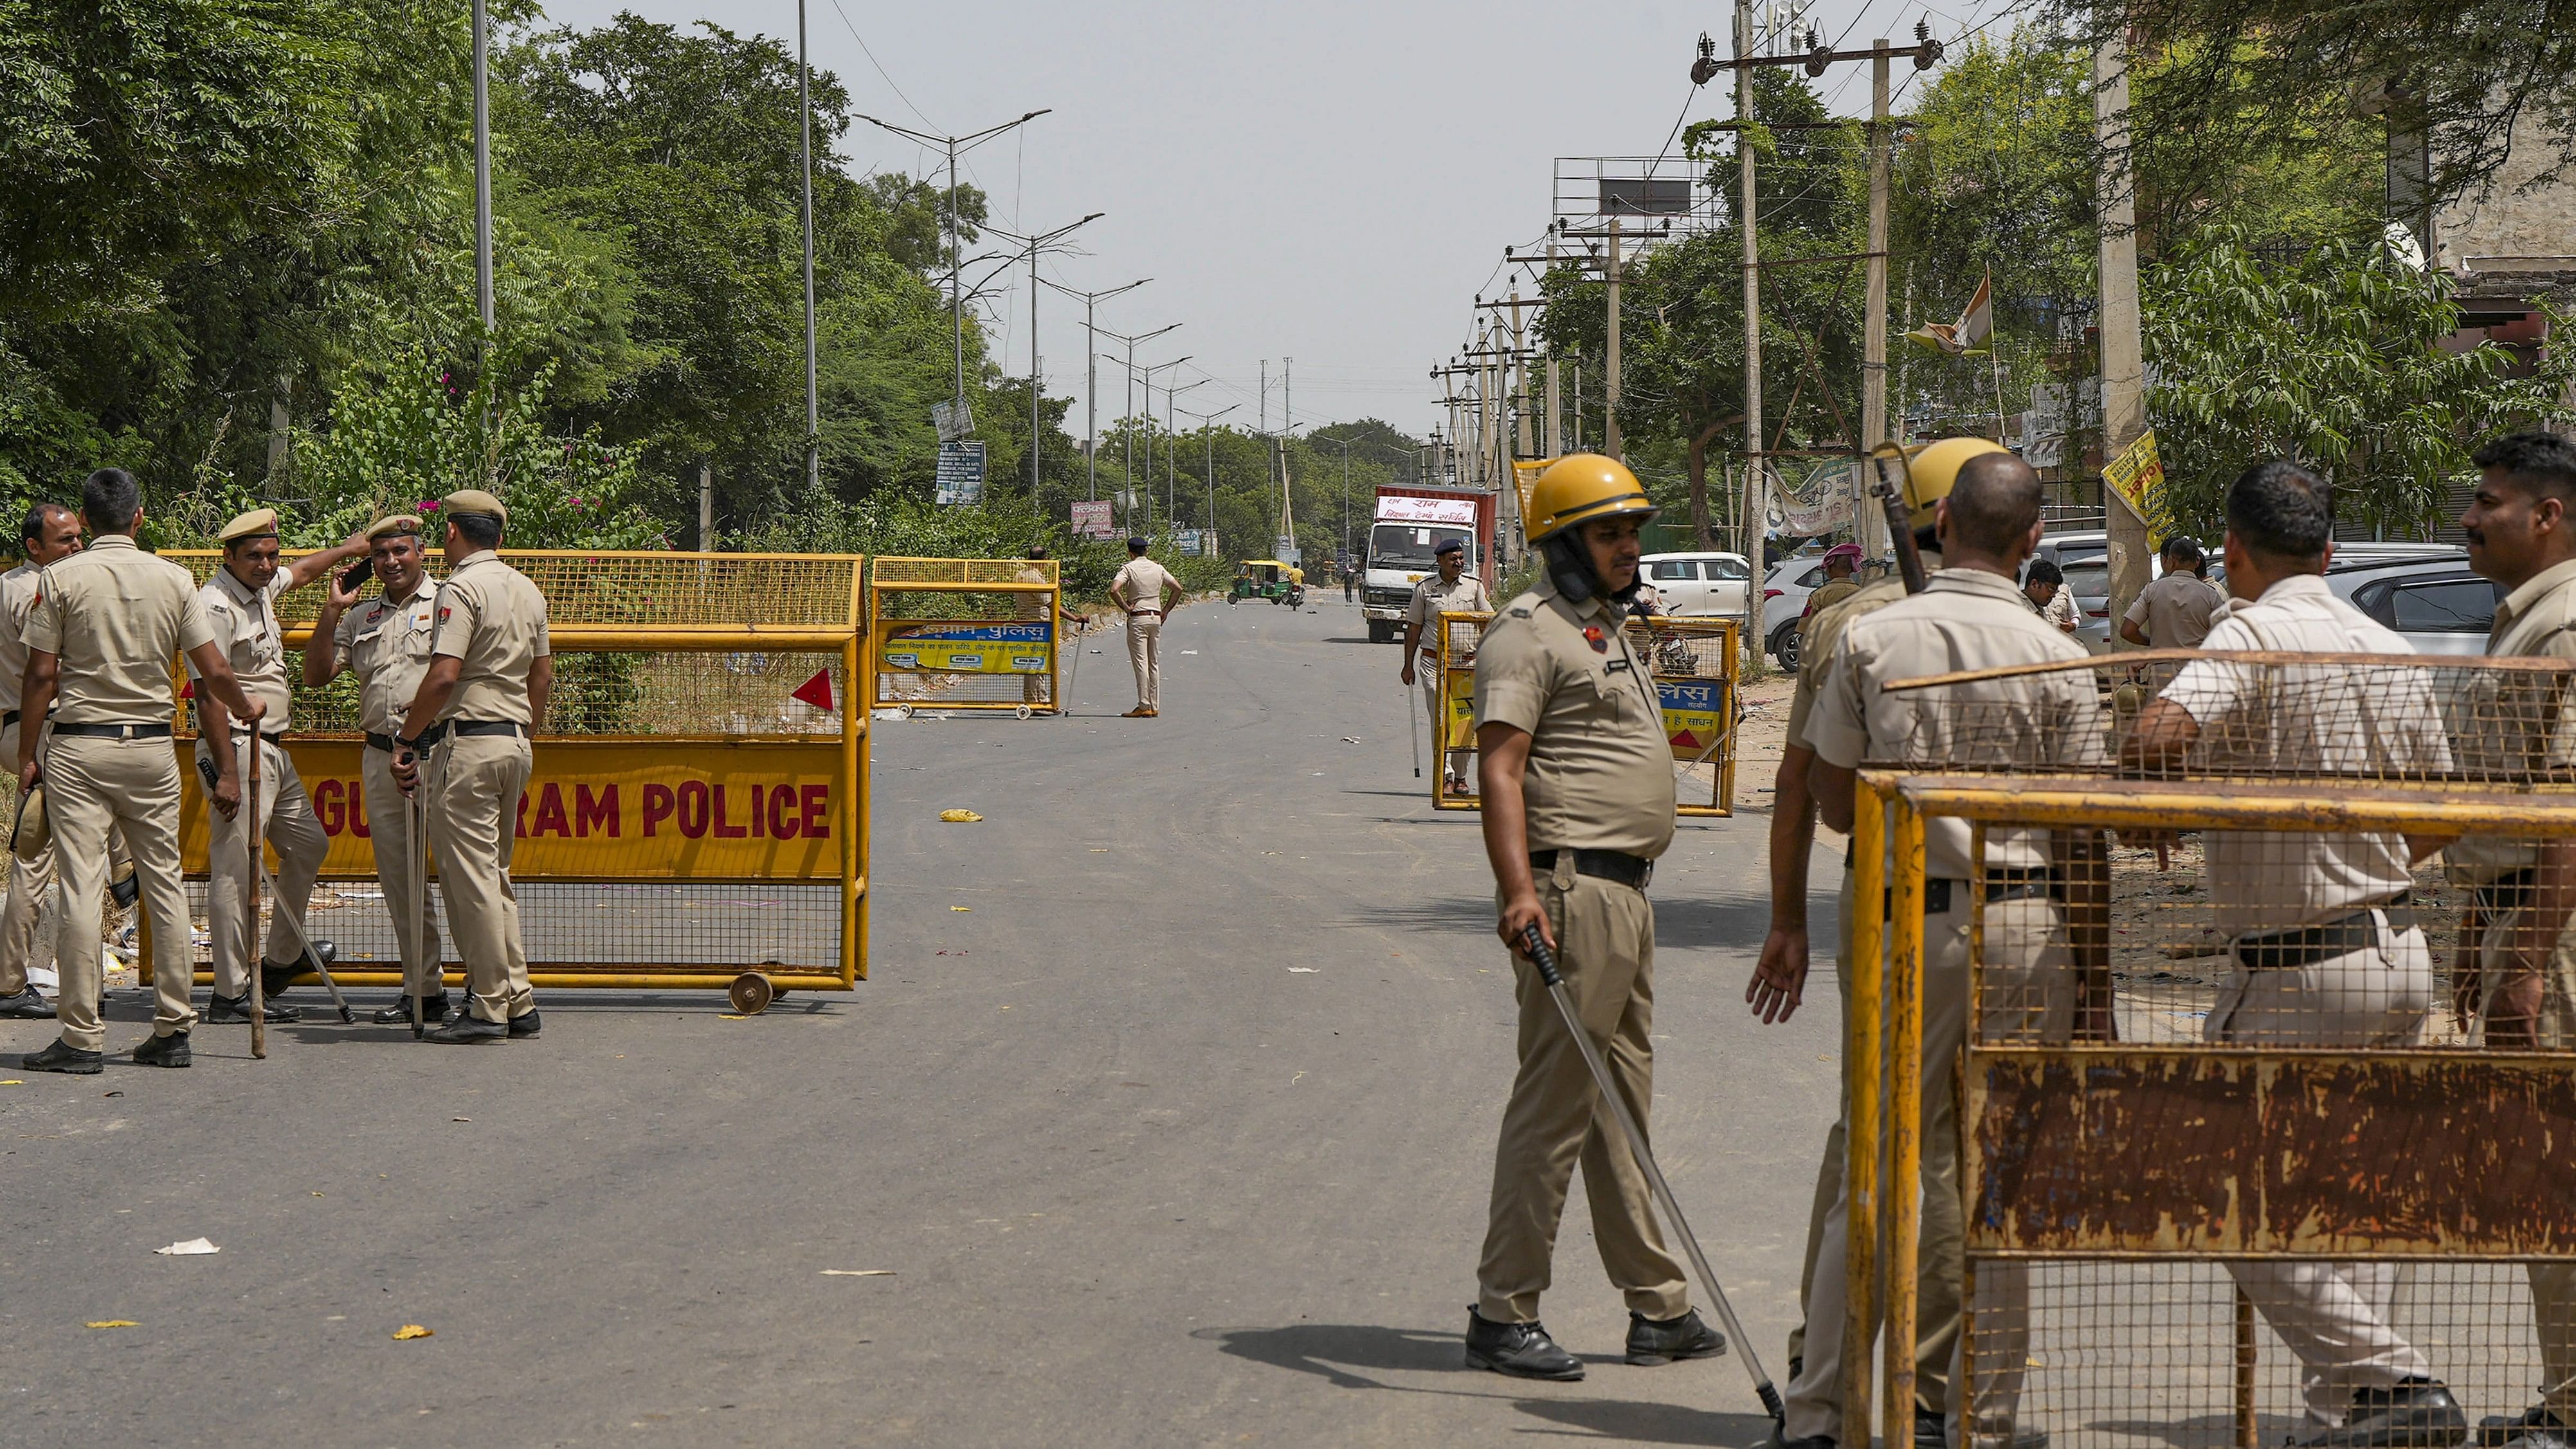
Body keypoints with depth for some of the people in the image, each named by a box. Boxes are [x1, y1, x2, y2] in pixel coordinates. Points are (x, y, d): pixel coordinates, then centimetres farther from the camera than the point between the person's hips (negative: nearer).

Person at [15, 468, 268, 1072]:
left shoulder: (60, 578, -5)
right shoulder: (173, 579, 1)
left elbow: (41, 675, -6)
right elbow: (214, 671, 1)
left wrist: (27, 753, 3)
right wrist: (246, 707, 21)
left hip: (78, 749, -2)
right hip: (152, 749, 3)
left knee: (81, 888, -2)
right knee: (165, 885, 9)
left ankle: (83, 1037, -3)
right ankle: (172, 1029, 10)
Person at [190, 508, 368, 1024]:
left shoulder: (262, 589, 12)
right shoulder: (216, 604, -17)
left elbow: (301, 571, 37)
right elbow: (209, 694, -21)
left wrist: (348, 549, 51)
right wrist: (226, 773, -25)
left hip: (273, 749, 10)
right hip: (237, 748, -10)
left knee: (308, 844, 20)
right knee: (236, 870, -10)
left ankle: (281, 961, 32)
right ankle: (230, 995, -9)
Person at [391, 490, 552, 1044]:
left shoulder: (462, 588, -12)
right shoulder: (528, 590, 14)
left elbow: (444, 676, -20)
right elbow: (542, 675, 19)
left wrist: (406, 740, -13)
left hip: (468, 741, -8)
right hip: (515, 741, 9)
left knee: (469, 878, -4)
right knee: (496, 875, 15)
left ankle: (488, 1008, -4)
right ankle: (519, 1003, 15)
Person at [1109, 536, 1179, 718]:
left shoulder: (1129, 568, -7)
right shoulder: (1158, 569, 9)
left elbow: (1114, 590, -21)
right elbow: (1177, 588, 10)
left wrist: (1125, 608, -9)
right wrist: (1166, 611, 13)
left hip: (1138, 619, -5)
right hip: (1156, 618, 5)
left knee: (1141, 663, -6)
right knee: (1154, 663, 10)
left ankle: (1144, 706, -10)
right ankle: (1155, 706, 11)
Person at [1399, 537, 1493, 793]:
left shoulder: (1474, 585, 6)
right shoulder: (1425, 588, 4)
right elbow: (1413, 628, 10)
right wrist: (1408, 665, 9)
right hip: (1433, 661, -1)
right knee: (1440, 720, -7)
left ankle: (1460, 775, 16)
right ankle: (1446, 776, -9)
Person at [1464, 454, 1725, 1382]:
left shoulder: (1607, 633, 22)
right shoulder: (1530, 632, -10)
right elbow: (1499, 767, -19)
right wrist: (1518, 889, -31)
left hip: (1626, 895, 10)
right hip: (1571, 891, -10)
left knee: (1624, 1104, 13)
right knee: (1554, 1102, -9)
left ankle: (1658, 1307, 20)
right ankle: (1503, 1315, -4)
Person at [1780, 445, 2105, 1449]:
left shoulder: (1868, 640, 0)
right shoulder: (2057, 660, -4)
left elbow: (1832, 803, 5)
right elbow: (2080, 829, -3)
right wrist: (2090, 971, 4)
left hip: (1908, 919, 1)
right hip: (2028, 923, -1)